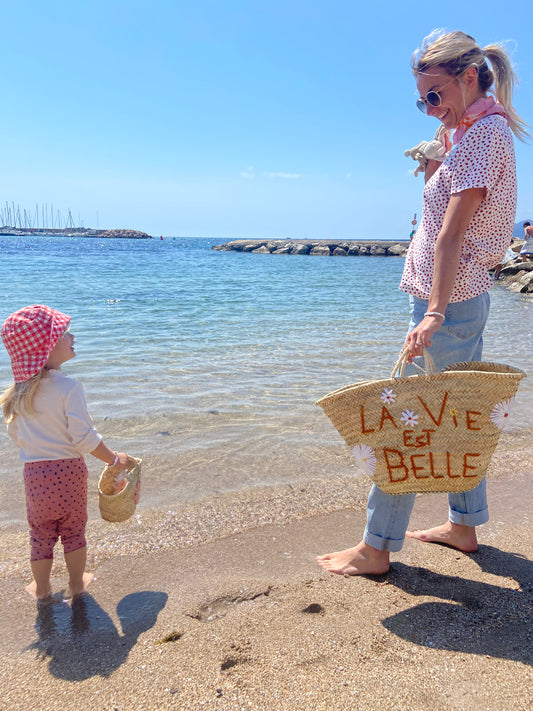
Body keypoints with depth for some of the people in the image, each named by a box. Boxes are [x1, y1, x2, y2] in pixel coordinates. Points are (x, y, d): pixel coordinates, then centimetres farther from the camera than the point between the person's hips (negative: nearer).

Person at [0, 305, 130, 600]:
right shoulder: (68, 387, -20)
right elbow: (84, 437, -20)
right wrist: (114, 459, -6)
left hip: (34, 472, 4)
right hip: (69, 469, -4)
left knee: (41, 533, 19)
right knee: (74, 530, 16)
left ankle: (41, 589, 33)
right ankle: (77, 584, 31)